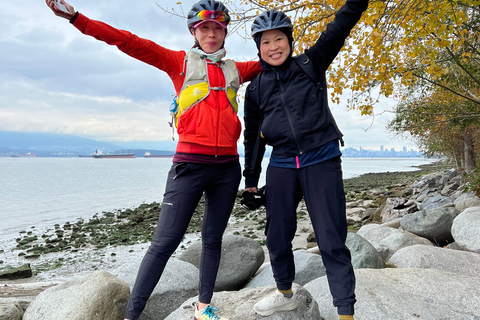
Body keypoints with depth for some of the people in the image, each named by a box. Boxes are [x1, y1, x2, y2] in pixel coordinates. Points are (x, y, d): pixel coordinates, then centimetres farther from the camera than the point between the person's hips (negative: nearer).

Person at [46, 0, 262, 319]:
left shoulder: (235, 70, 17)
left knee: (213, 239, 11)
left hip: (227, 166, 4)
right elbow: (131, 42, 1)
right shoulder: (180, 62, 7)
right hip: (190, 164, -4)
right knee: (165, 242, -5)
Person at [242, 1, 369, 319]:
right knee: (277, 236, 12)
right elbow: (253, 135, 16)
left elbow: (340, 26, -4)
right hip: (281, 166, 3)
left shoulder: (311, 63, 4)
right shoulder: (256, 89, 10)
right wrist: (251, 177, 17)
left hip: (322, 162, -3)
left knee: (331, 240, -3)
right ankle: (285, 294, 36)